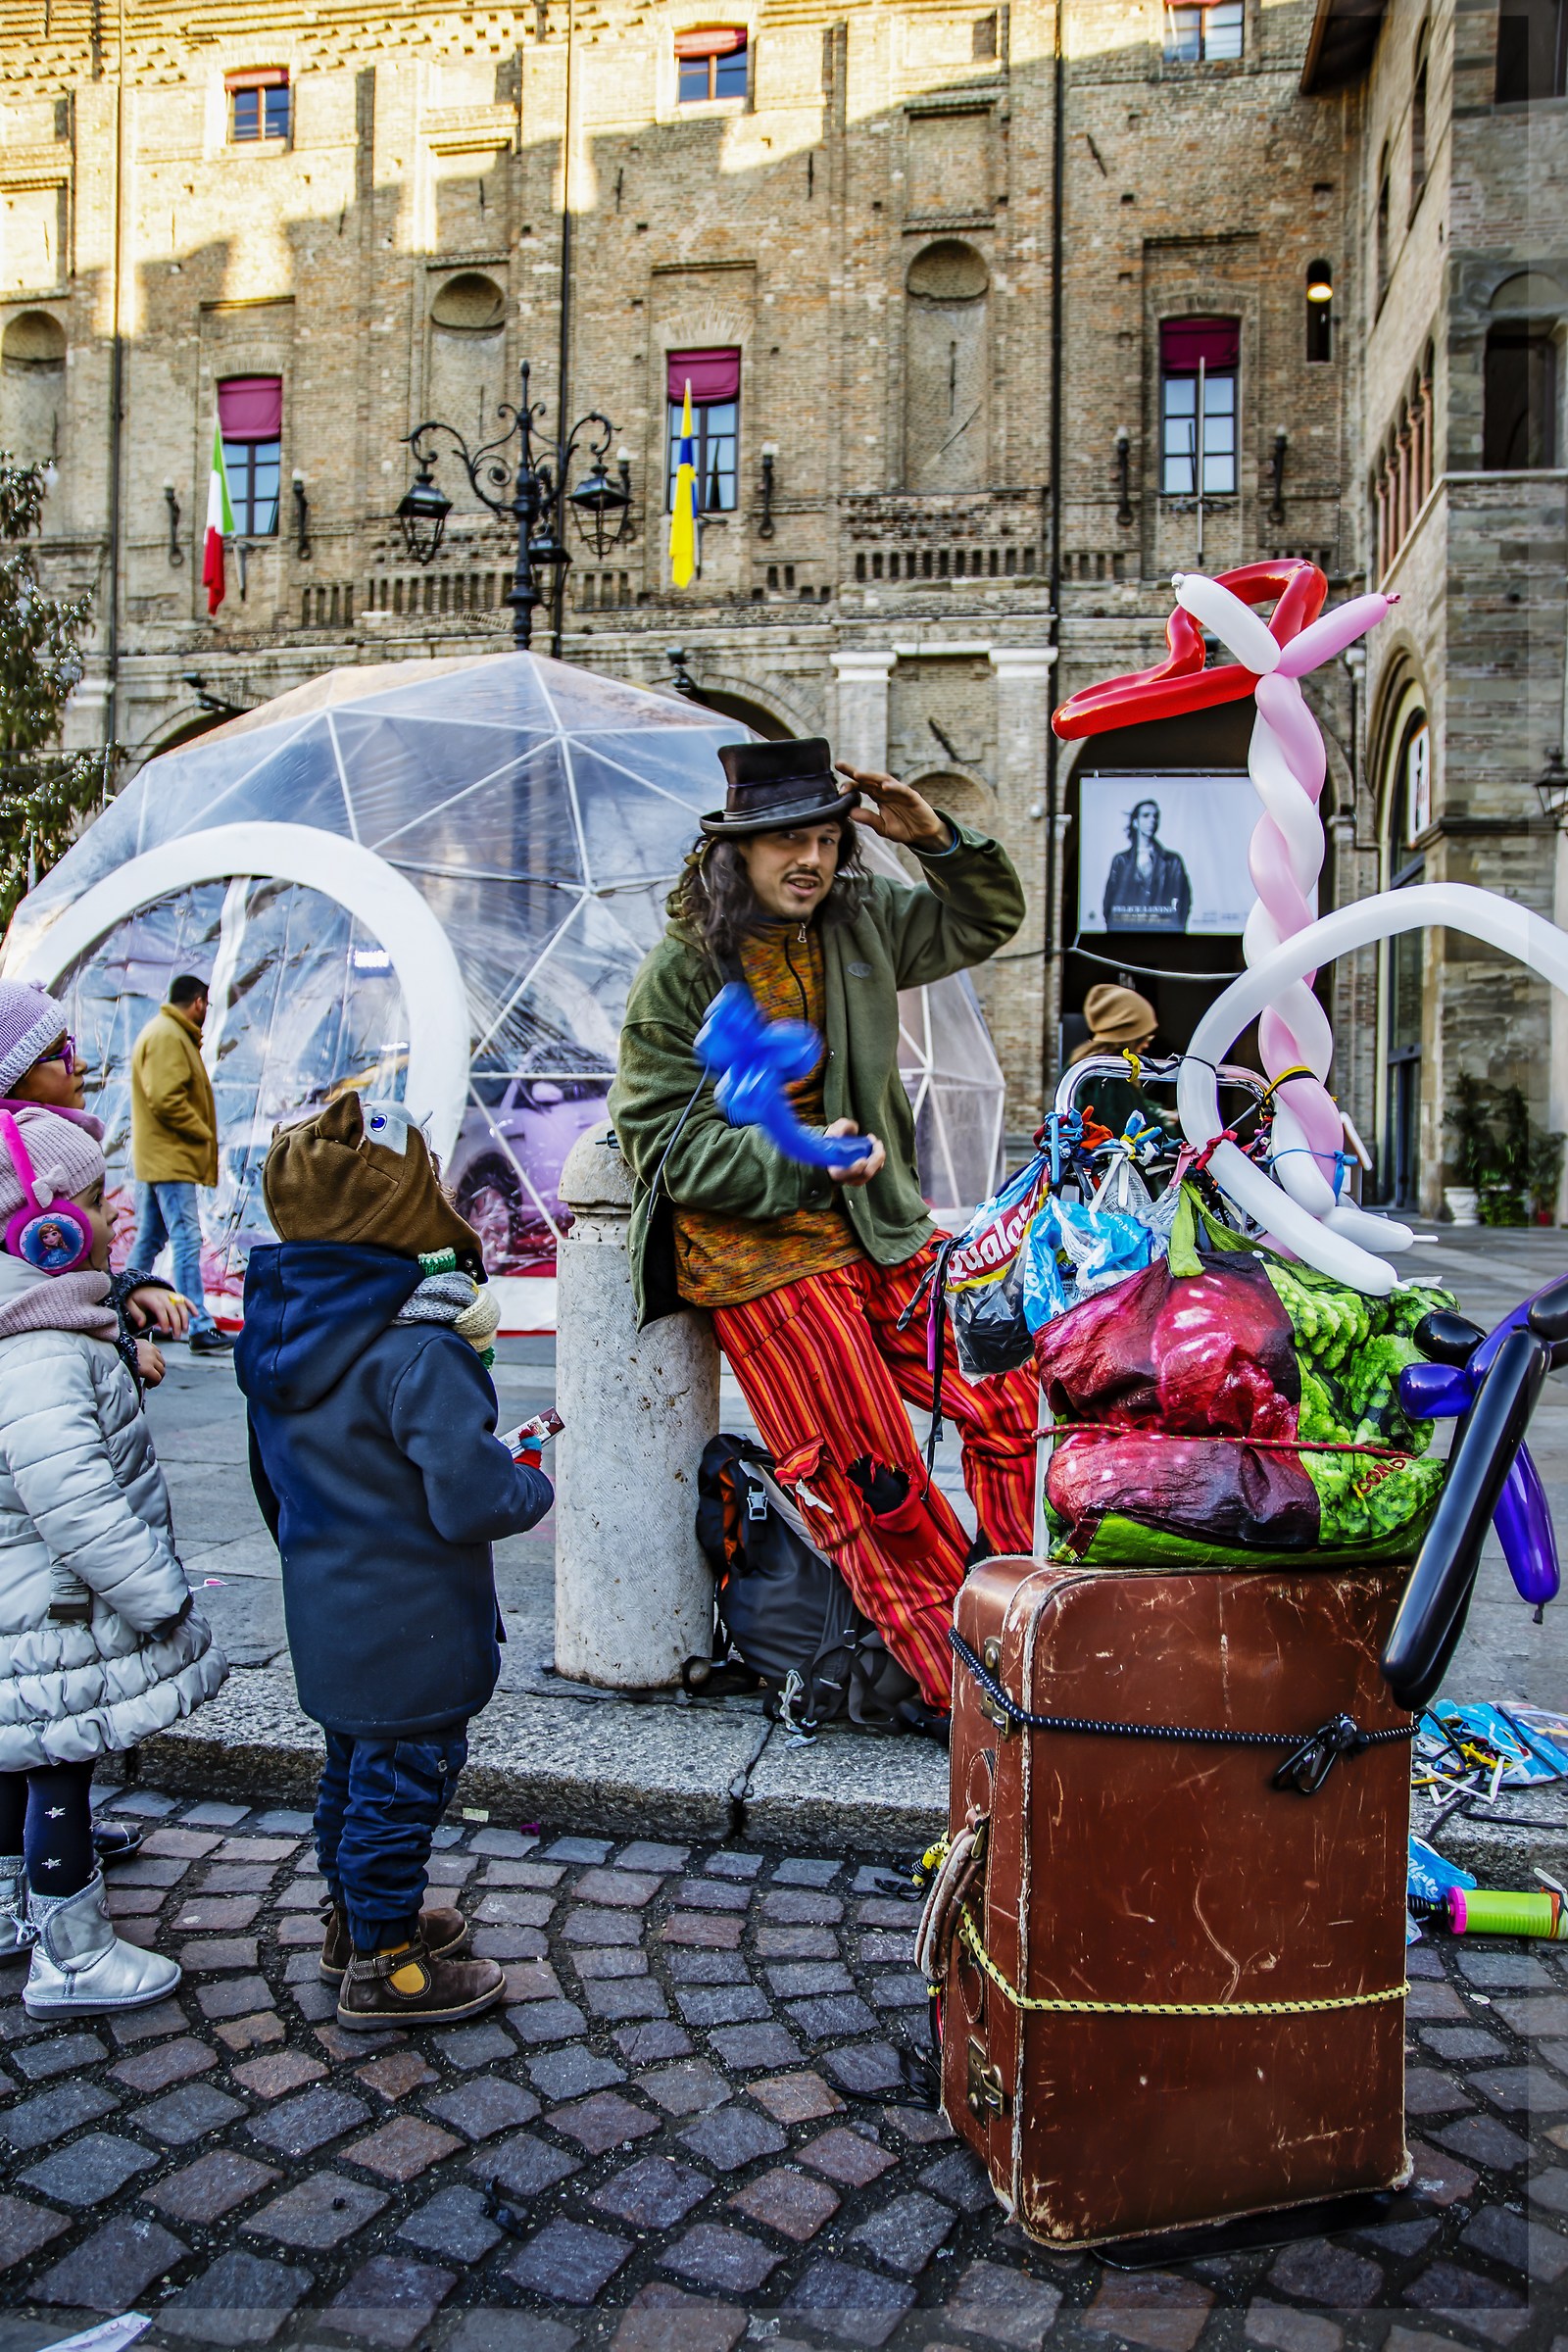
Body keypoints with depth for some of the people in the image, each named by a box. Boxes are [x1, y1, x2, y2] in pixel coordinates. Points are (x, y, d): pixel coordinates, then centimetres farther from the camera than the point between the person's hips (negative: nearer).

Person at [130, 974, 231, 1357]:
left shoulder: (167, 1033, 19)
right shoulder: (168, 1037, -14)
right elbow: (166, 1100, -23)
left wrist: (201, 1133, 9)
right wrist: (204, 1133, -12)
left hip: (157, 1158, 11)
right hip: (171, 1158, -11)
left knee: (149, 1239, 16)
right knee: (187, 1242, -11)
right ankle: (200, 1329, -13)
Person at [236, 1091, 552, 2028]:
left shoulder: (277, 1326, -1)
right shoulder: (420, 1352, -28)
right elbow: (471, 1500, -29)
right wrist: (535, 1485, -8)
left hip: (326, 1615, 8)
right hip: (411, 1630, -8)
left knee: (354, 1765, 24)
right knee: (404, 1776, 8)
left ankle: (356, 1918, 42)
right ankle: (383, 1966, 23)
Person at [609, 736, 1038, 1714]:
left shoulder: (859, 917, 7)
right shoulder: (684, 968, -8)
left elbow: (987, 918, 21)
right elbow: (663, 1137, -9)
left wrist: (934, 836, 2)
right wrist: (799, 1160, -20)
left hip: (883, 1229, 6)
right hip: (758, 1253, -6)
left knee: (1011, 1397, -1)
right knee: (873, 1485, -5)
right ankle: (969, 1684, 9)